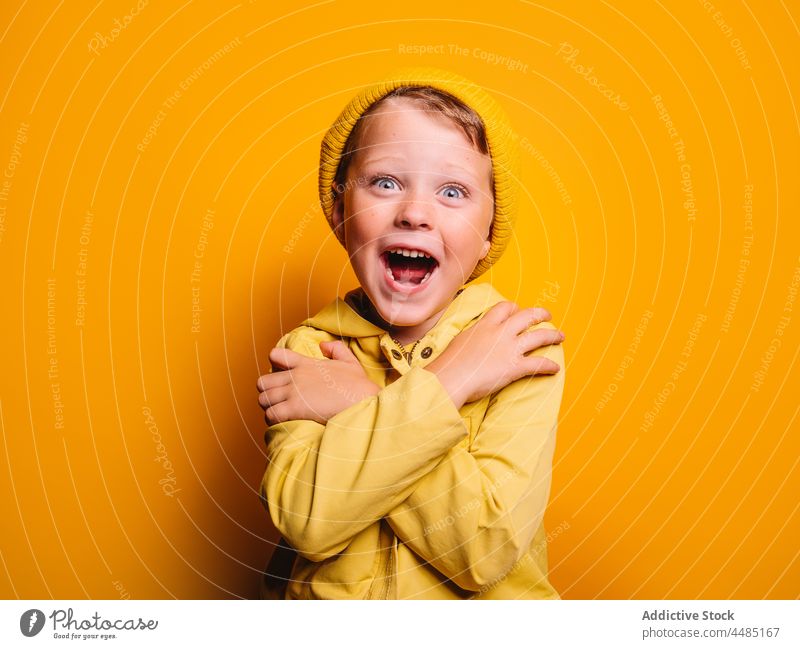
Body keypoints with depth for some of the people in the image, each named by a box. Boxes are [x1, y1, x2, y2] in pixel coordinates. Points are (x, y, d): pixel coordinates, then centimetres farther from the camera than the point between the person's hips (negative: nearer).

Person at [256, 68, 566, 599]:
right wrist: (441, 385, -18)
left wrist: (356, 407, -15)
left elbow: (489, 546, -16)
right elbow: (304, 520, -16)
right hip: (326, 611, 1)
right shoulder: (307, 348, -2)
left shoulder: (524, 348, -6)